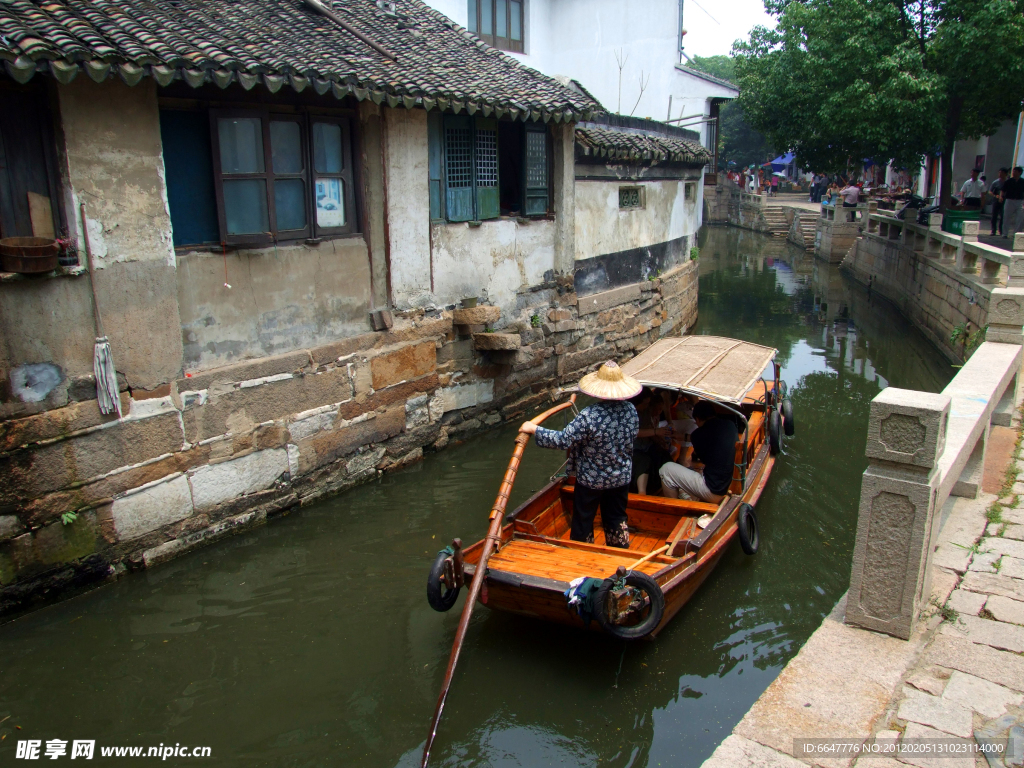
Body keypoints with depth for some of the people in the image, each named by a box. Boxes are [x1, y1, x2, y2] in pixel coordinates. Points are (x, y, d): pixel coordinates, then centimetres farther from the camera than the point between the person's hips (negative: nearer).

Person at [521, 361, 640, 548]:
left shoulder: (589, 416, -29)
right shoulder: (631, 410, -12)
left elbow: (563, 440, -28)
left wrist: (534, 429, -19)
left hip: (591, 479, -5)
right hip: (621, 477, 5)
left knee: (583, 521, 15)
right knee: (617, 519, 22)